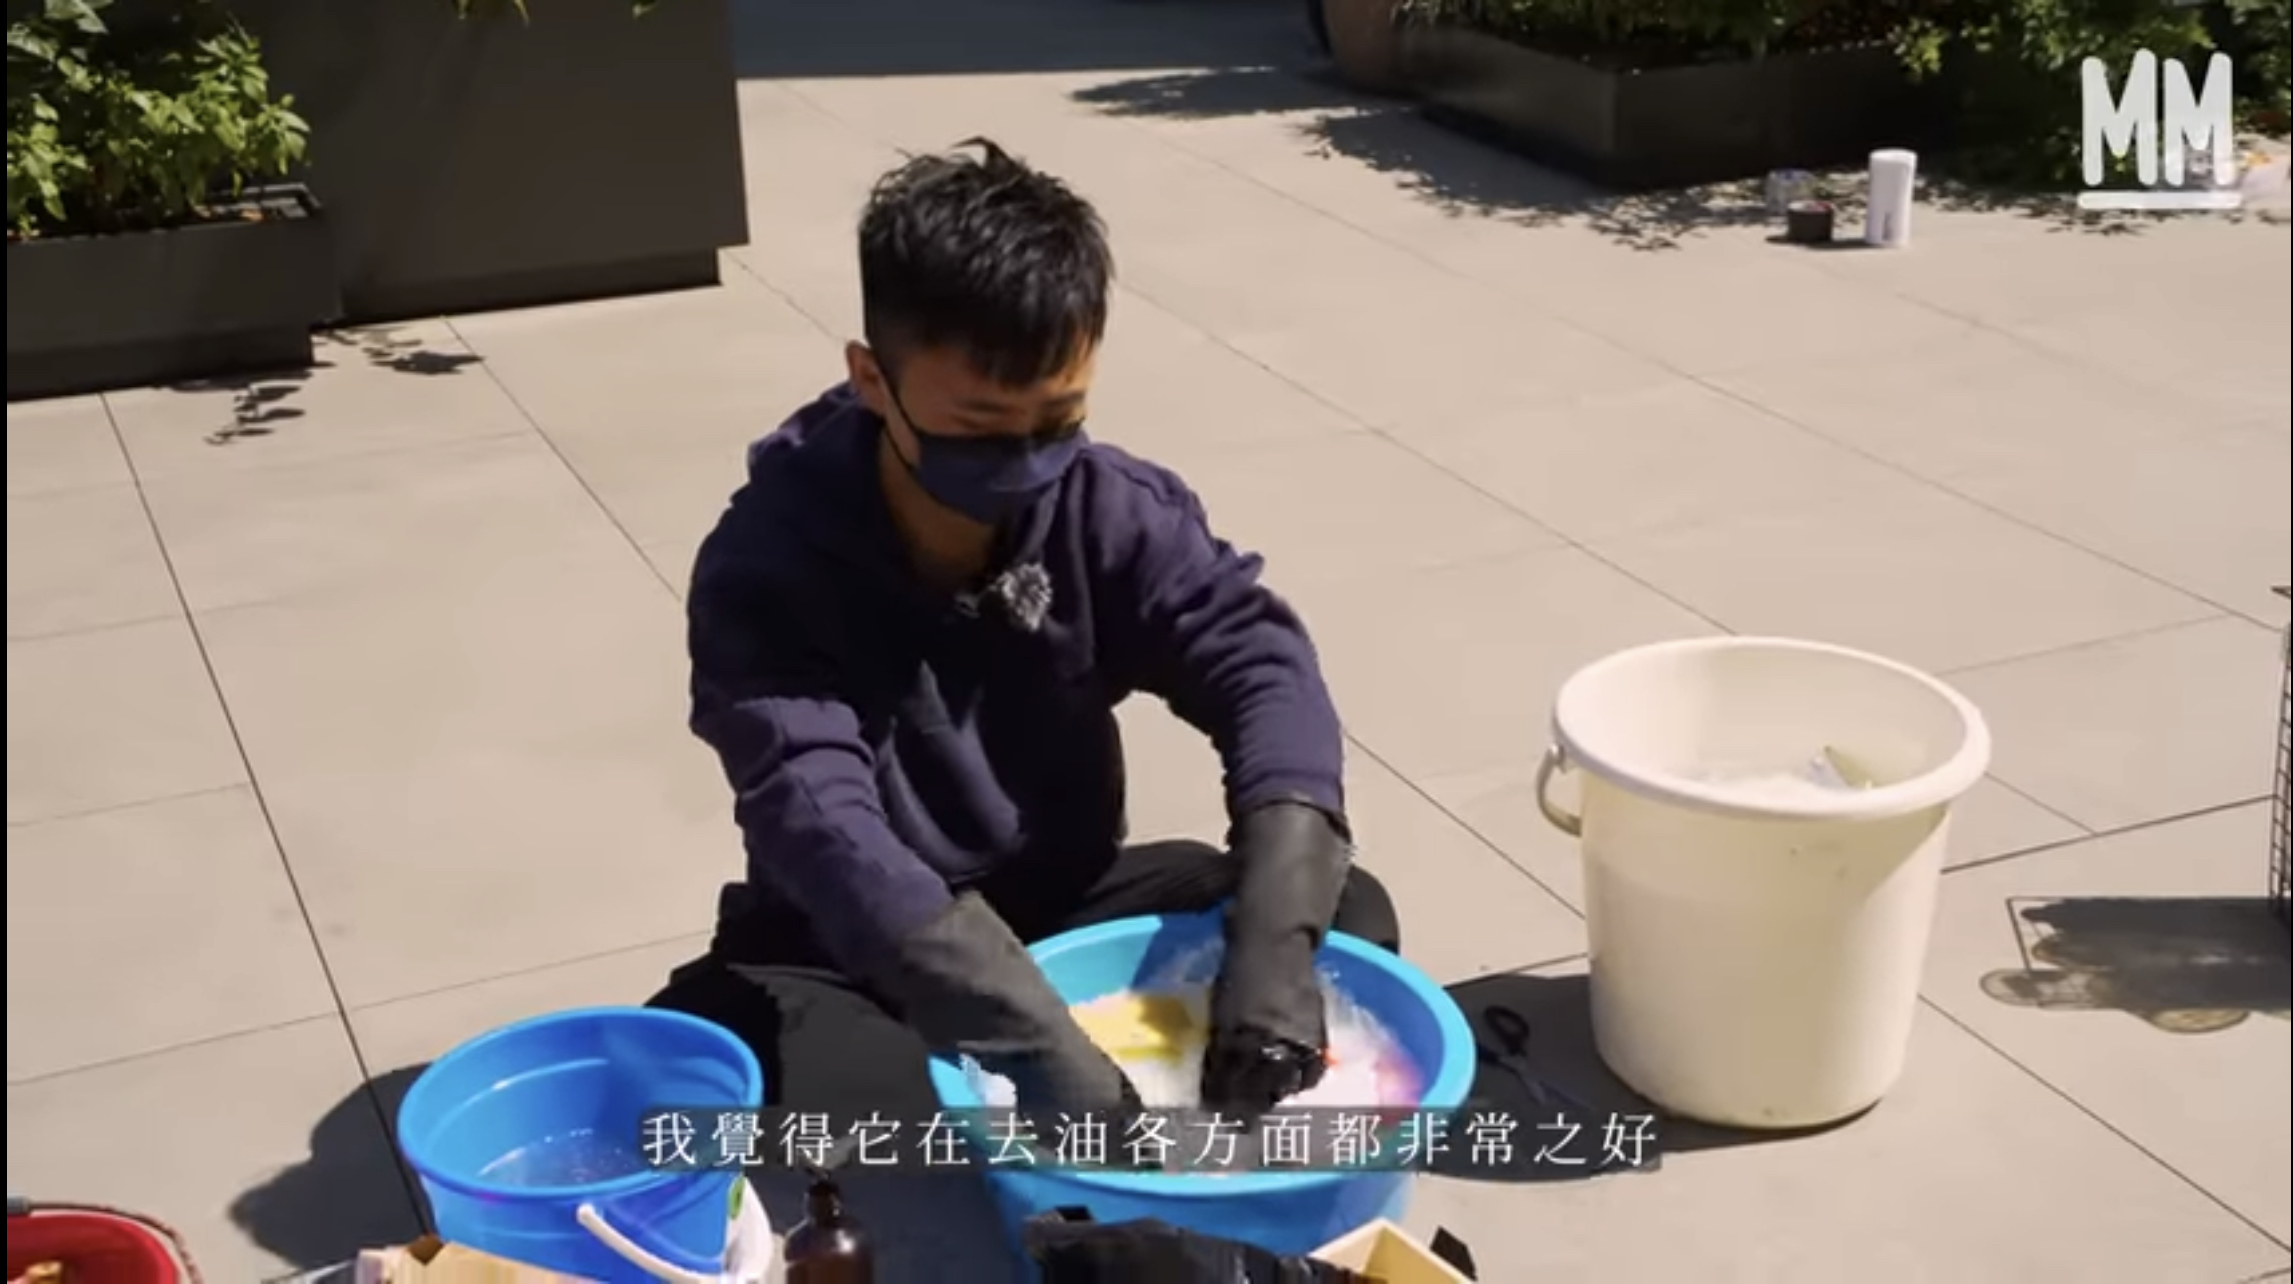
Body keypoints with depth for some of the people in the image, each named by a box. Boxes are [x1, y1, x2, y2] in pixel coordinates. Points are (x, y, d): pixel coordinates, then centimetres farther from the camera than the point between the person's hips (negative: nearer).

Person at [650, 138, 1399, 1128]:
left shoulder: (1110, 511, -14)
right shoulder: (766, 566, -26)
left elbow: (1261, 664, -25)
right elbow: (826, 834, -38)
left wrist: (1273, 942, -43)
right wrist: (1062, 1070, -49)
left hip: (1066, 908, 3)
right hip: (850, 960, -3)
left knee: (1349, 920, -16)